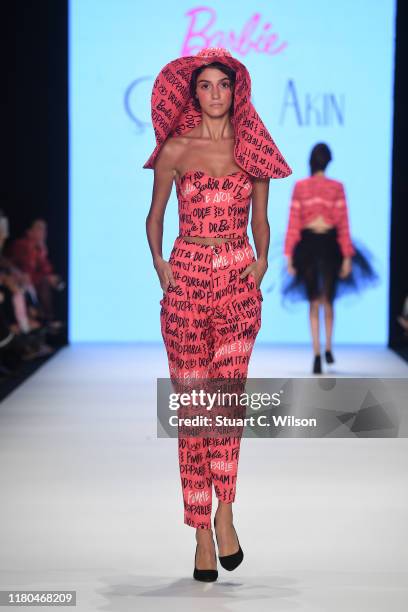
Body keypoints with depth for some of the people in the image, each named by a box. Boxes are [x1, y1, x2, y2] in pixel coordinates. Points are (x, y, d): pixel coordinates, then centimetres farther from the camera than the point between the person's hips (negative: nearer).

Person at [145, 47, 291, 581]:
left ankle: (223, 511, -4)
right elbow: (155, 215, 13)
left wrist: (262, 261, -2)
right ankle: (202, 531, 6)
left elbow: (260, 220, 15)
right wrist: (159, 263, -2)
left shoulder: (252, 148, 8)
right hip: (186, 280, 0)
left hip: (239, 278, 1)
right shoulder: (176, 149, 5)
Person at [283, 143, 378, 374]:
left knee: (314, 303, 8)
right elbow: (343, 224, -5)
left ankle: (317, 355, 1)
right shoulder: (337, 187, -5)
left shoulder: (299, 186, -3)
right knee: (328, 301, 17)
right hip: (330, 244, 0)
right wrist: (347, 256, -2)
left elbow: (293, 223, -3)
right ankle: (328, 349, 26)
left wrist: (289, 254, 0)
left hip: (307, 245, 0)